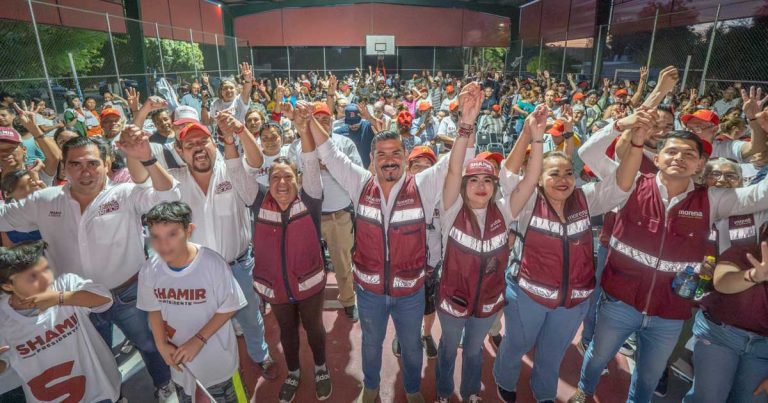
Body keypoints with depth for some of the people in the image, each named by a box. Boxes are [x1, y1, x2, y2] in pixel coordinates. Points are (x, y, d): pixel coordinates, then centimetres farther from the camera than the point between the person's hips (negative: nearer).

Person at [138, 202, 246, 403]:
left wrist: (199, 340, -21)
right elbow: (154, 309, 1)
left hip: (214, 352, -3)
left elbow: (229, 308, -18)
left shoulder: (212, 263, -30)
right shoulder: (149, 271, -17)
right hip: (178, 353, 4)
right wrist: (161, 344, -8)